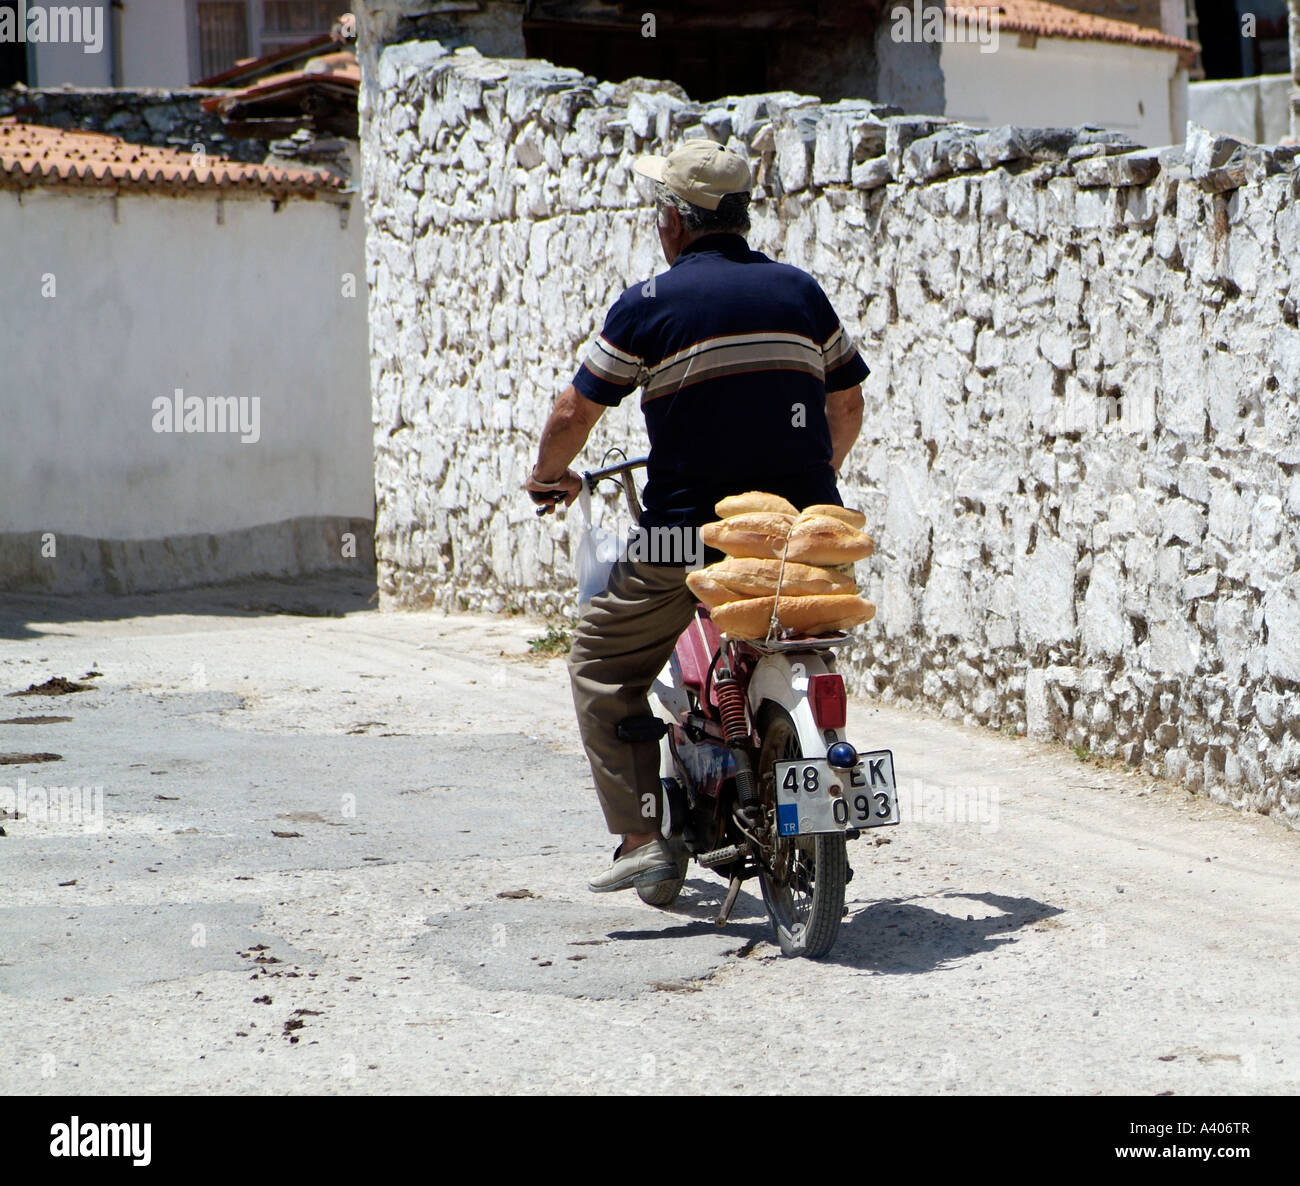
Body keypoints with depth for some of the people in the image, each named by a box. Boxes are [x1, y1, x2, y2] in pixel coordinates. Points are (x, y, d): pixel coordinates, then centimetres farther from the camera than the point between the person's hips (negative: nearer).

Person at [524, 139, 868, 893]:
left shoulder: (649, 307, -3)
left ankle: (645, 834, 3)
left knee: (603, 664, 13)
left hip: (693, 536, -4)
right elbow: (848, 403, 17)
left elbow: (576, 414, -2)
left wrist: (550, 476, 19)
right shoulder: (800, 291, 9)